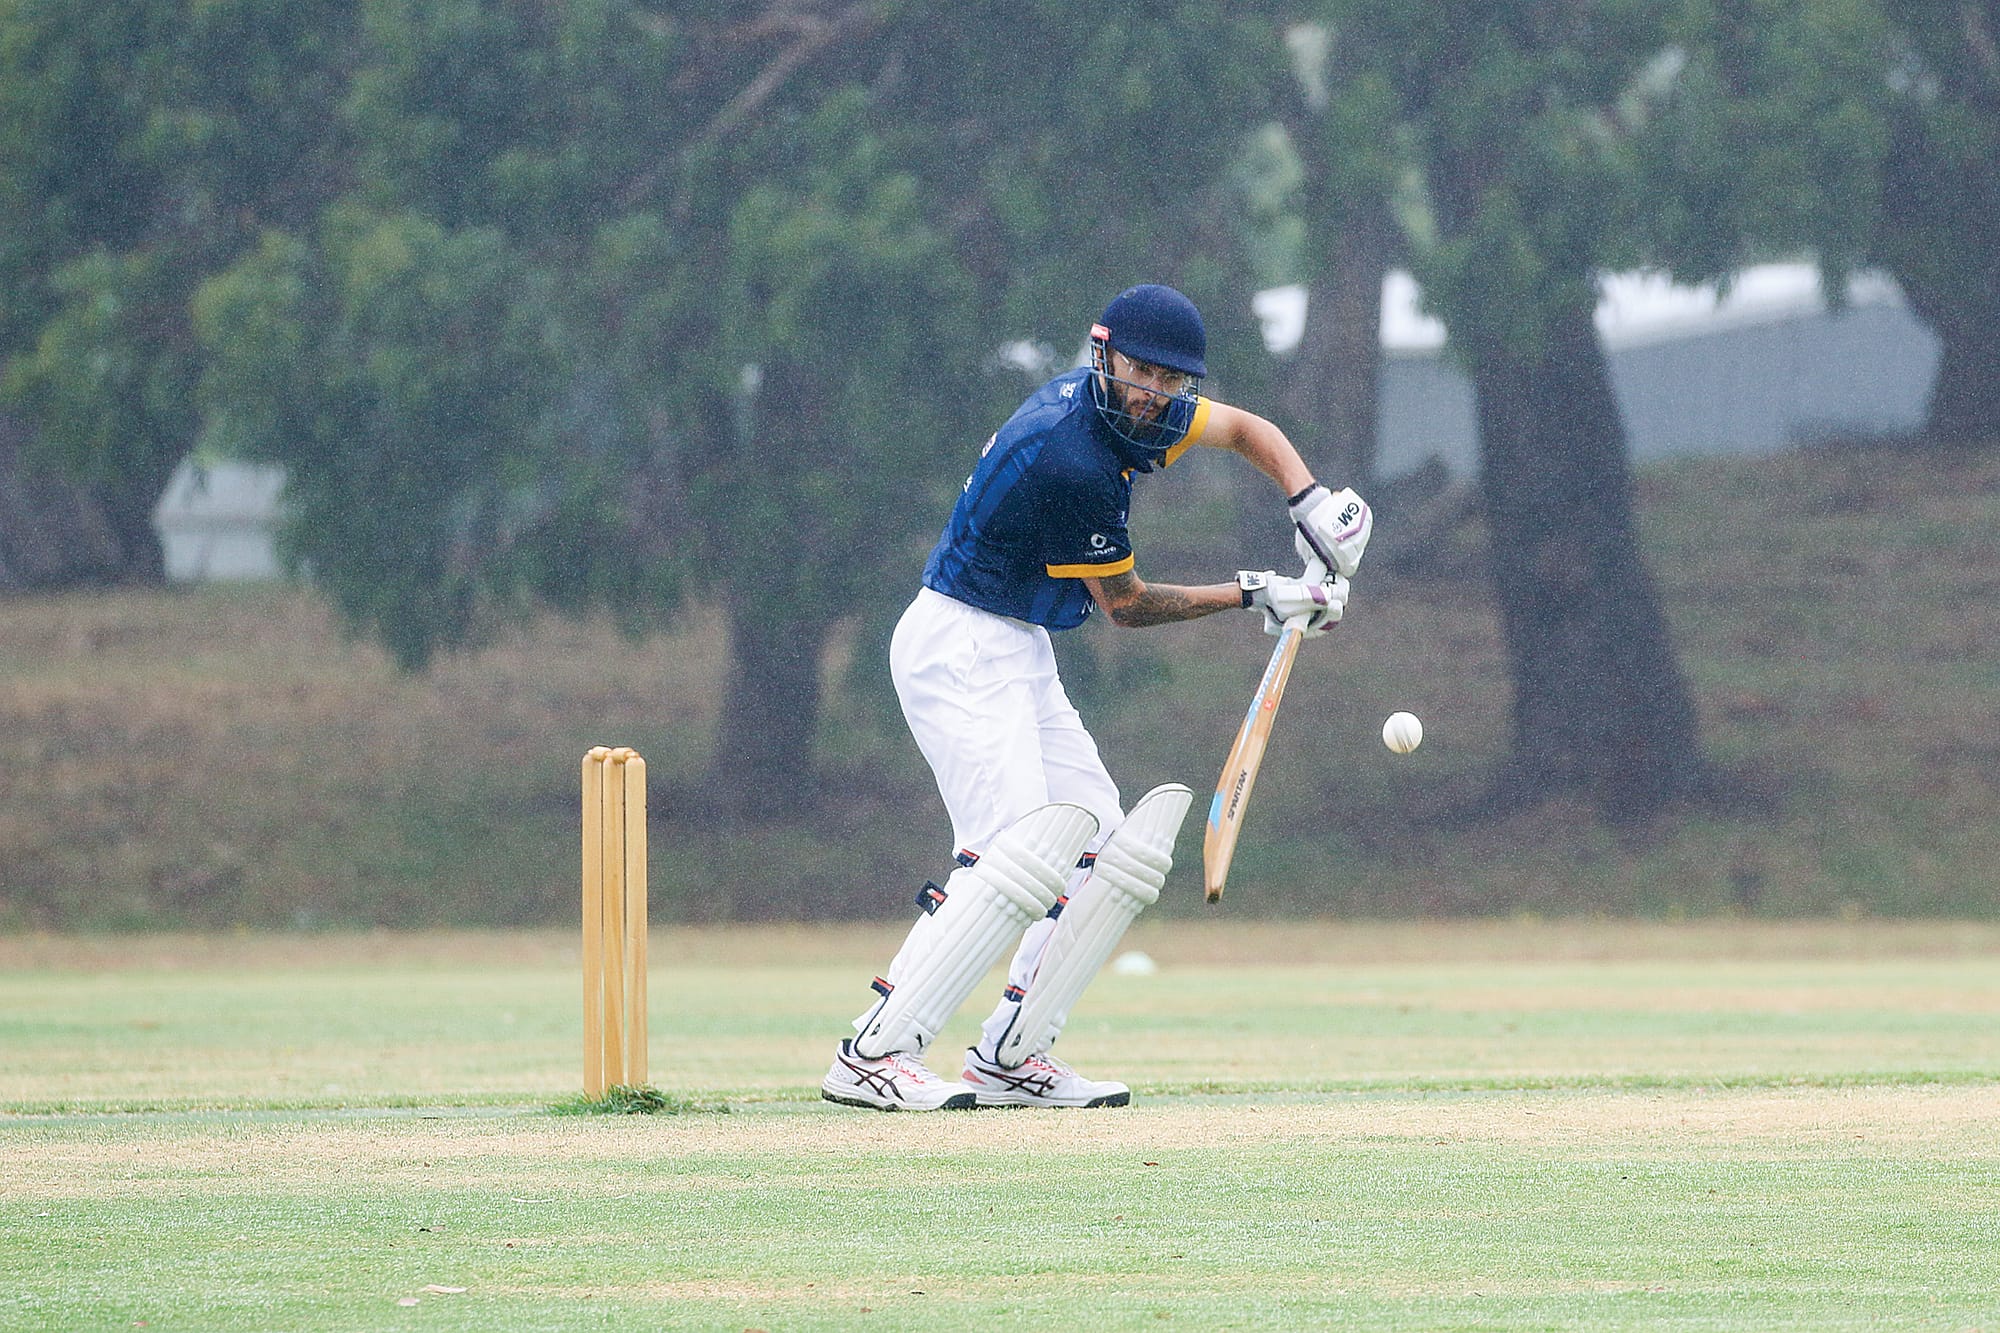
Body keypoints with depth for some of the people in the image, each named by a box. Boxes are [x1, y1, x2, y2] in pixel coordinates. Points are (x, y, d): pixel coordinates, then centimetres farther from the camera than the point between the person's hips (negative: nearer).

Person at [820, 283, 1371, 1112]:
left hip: (1018, 662, 10)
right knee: (1024, 854, -24)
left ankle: (1008, 1058, 8)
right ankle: (873, 1056, -26)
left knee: (1113, 853, 8)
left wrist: (1313, 505, 1)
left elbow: (1245, 430, 20)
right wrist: (1255, 596, -7)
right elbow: (1125, 603, -12)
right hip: (960, 648, -10)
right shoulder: (1072, 460, -25)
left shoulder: (1134, 412, 3)